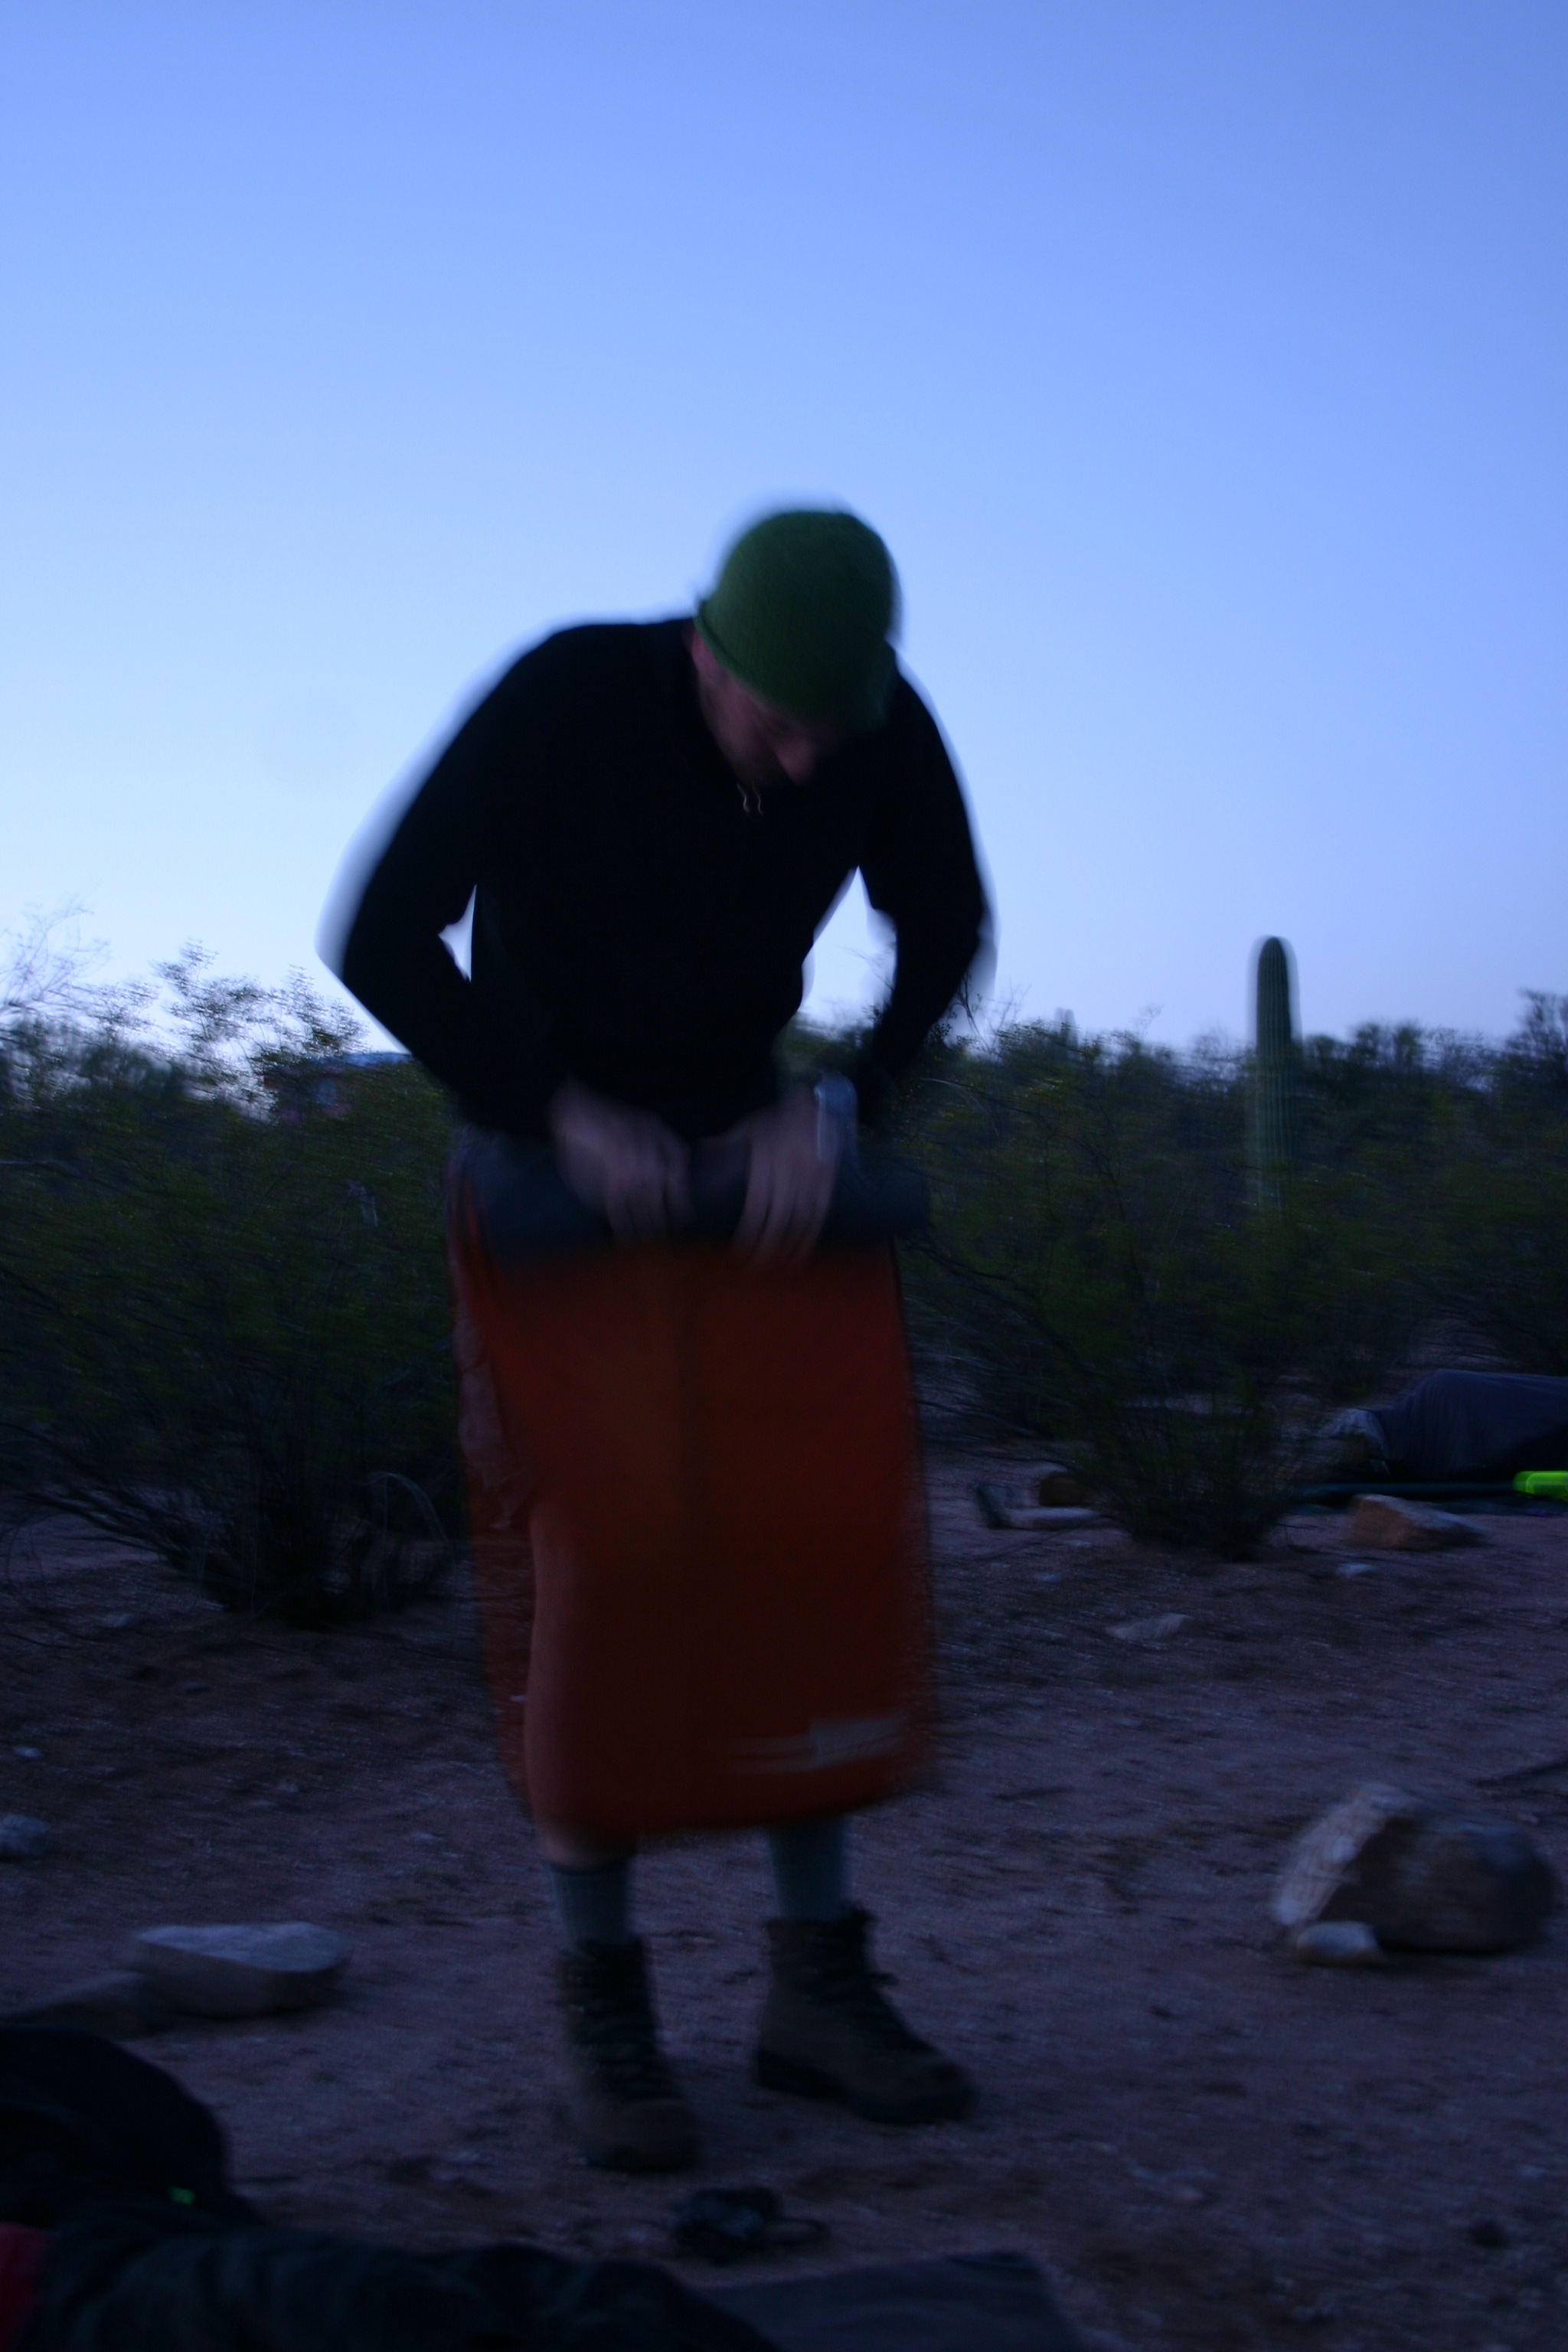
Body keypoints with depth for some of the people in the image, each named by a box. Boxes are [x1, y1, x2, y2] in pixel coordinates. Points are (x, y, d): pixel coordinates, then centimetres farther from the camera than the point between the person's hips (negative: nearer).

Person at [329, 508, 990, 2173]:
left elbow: (945, 934, 0)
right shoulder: (561, 702, -26)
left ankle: (817, 1983, 2)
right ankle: (602, 1996, 0)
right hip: (547, 1156, -3)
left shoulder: (884, 726, -16)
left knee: (822, 1533, -7)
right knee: (606, 1552, -14)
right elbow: (384, 942, -21)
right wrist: (563, 1116, -27)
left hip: (748, 1150, 4)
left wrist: (837, 1109, -15)